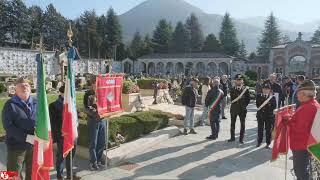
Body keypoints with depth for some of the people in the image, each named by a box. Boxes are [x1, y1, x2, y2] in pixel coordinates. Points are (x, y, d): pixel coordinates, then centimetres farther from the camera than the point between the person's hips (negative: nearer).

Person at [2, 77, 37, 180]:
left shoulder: (36, 103, 5)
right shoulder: (10, 105, -5)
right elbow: (8, 126, -14)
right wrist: (27, 137, -23)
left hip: (35, 145, 4)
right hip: (16, 146, -3)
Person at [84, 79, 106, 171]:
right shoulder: (88, 94, -6)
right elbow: (87, 109, -12)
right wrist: (95, 113, -27)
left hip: (102, 120, 5)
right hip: (93, 120, -4)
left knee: (102, 142, 11)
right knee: (93, 142, 4)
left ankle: (99, 159, 27)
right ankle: (93, 162, 17)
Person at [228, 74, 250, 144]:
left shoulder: (245, 89, -1)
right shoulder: (232, 89, 4)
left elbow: (248, 99, 2)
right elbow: (232, 99, 3)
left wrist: (244, 105, -3)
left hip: (242, 109, -2)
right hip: (234, 108, 2)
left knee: (242, 124, 4)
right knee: (232, 123, 9)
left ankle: (241, 138, 14)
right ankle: (232, 137, 22)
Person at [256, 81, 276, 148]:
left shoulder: (272, 97, 0)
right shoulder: (259, 96, 6)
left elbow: (274, 106, -2)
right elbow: (257, 104, 0)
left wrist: (268, 107, -14)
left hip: (269, 116, -2)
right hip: (260, 115, 2)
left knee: (268, 129, 3)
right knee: (260, 129, 8)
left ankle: (268, 143, 14)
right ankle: (259, 142, 20)